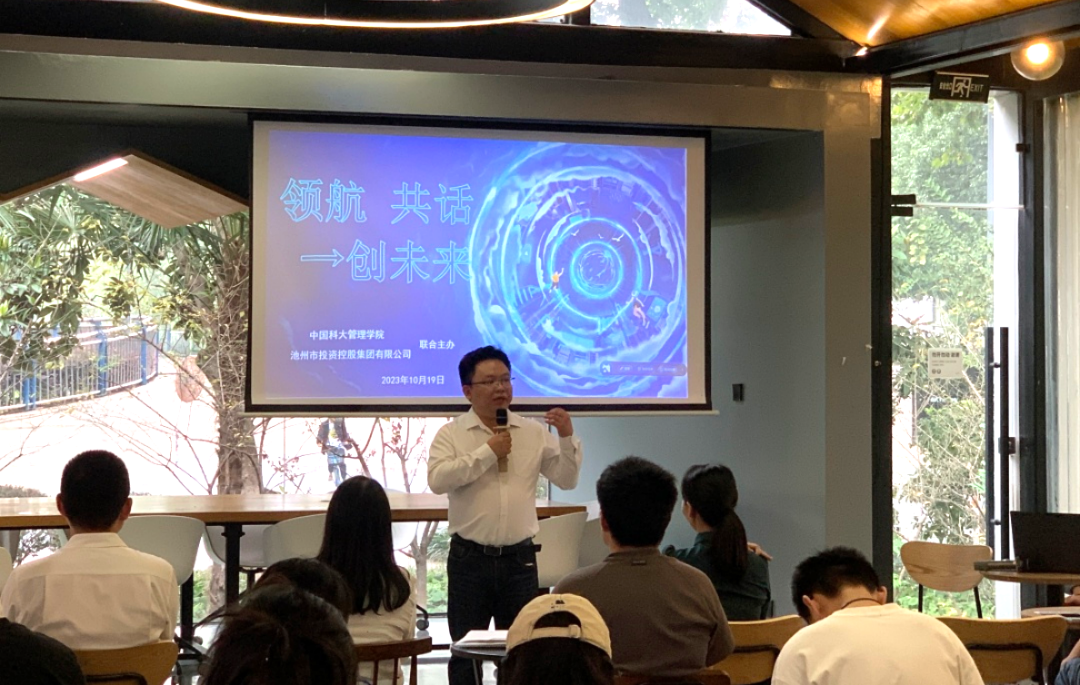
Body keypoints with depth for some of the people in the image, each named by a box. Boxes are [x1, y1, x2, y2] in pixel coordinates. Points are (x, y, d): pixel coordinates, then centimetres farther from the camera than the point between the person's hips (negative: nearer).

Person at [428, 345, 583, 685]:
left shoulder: (534, 433, 7)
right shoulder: (451, 434, -1)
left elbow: (567, 479, 5)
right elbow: (437, 479, -17)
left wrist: (567, 438, -10)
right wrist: (488, 452, -16)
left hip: (519, 559, 2)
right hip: (469, 559, -2)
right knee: (466, 652, 6)